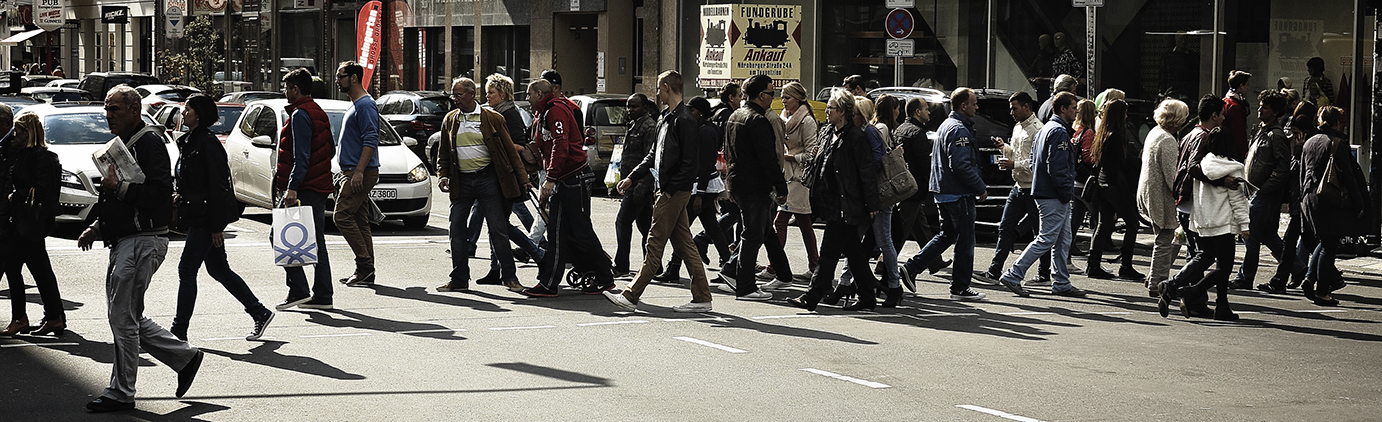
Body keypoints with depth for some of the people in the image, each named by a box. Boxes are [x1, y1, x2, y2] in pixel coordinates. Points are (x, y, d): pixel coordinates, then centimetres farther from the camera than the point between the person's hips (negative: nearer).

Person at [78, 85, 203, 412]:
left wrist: (119, 187, -21)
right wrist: (97, 228, 17)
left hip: (143, 241, -10)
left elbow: (160, 193, -22)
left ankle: (121, 393, 0)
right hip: (123, 242, 10)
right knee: (128, 317, 11)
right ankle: (185, 357, 21)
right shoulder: (121, 144, 20)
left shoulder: (149, 142, -11)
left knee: (122, 317, -7)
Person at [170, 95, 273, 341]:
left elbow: (217, 185, -19)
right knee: (218, 269, 14)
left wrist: (217, 226, -20)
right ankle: (260, 314, 20)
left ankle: (179, 332, 0)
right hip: (198, 217, 10)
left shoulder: (207, 144, -16)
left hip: (207, 217, -10)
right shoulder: (190, 142, 12)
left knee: (187, 269, -6)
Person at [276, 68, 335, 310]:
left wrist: (292, 187, -25)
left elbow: (302, 156, -21)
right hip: (320, 187, 9)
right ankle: (322, 296, 10)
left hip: (303, 188, -9)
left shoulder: (300, 115, -13)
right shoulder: (319, 113, 16)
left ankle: (298, 290, -9)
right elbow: (331, 150, 22)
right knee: (316, 242, 10)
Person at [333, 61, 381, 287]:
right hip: (353, 172, 10)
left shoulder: (365, 105, -12)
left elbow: (370, 140, -20)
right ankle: (366, 272, 8)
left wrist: (359, 171, -26)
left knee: (342, 216, -14)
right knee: (359, 221, 8)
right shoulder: (354, 105, 20)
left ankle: (364, 265, -13)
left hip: (361, 172, -10)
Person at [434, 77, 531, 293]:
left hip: (488, 178, -4)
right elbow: (443, 153, 18)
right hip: (461, 182, 4)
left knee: (498, 229, -3)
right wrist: (443, 176, 2)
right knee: (457, 229, 3)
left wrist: (523, 179, 0)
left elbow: (510, 151, 2)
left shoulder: (492, 119, -1)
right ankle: (459, 279, 11)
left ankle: (508, 276, 6)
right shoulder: (450, 120, 10)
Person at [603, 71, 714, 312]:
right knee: (683, 245, 9)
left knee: (654, 246, -5)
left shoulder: (684, 121, -15)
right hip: (669, 191, 10)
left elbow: (689, 163, -19)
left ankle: (630, 297, -3)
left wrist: (670, 190, -19)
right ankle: (701, 298, 10)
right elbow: (655, 155, 24)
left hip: (674, 193, -10)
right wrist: (632, 178, 19)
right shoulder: (666, 120, 17)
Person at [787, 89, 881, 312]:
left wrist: (872, 205, -13)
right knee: (854, 252, 12)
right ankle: (867, 298, 18)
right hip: (834, 205, 9)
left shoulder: (856, 137, -13)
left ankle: (812, 297, -6)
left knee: (829, 251, -7)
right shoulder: (827, 133, 13)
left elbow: (867, 172, -13)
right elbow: (822, 165, 25)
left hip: (845, 207, -9)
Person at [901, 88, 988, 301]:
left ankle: (911, 267, 11)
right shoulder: (959, 130, -17)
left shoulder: (947, 125, 17)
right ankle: (960, 287, 3)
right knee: (965, 240, -2)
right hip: (959, 194, -10)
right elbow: (961, 165, -25)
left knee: (947, 235, 18)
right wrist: (981, 188, -16)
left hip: (944, 191, 10)